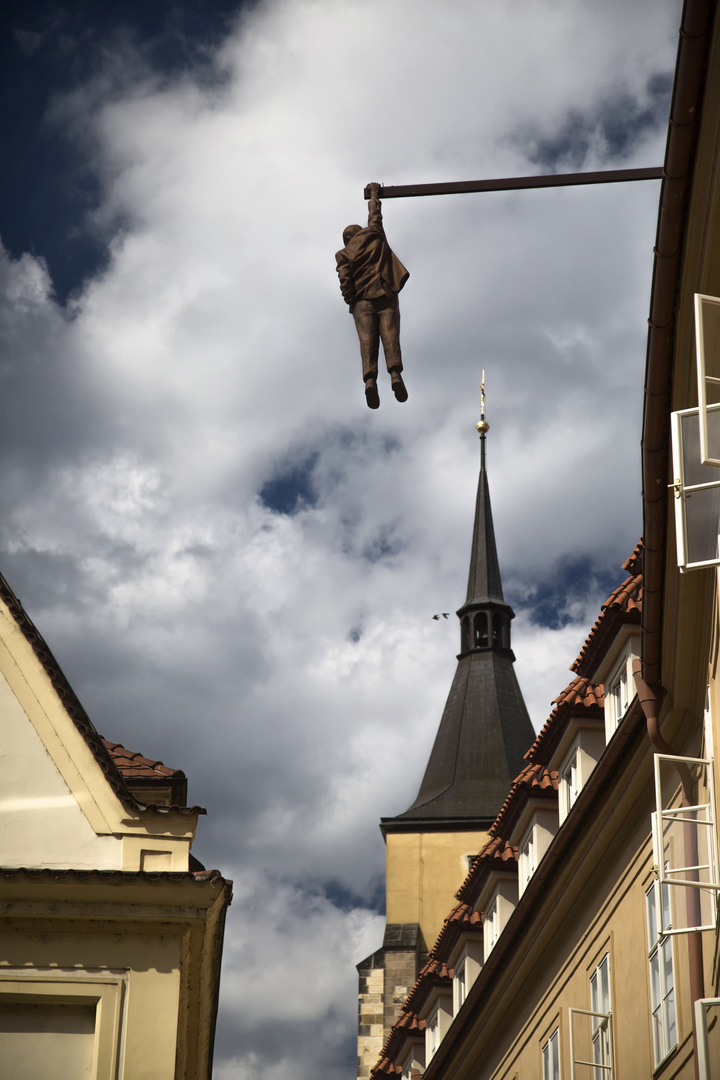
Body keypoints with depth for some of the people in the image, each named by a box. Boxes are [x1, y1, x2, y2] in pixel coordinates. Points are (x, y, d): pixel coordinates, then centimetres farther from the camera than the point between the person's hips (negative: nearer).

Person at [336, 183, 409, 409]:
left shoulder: (343, 254, 14)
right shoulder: (373, 235, 18)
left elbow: (345, 280, 0)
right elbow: (374, 215, 36)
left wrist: (350, 300, 5)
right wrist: (374, 194, 50)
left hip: (362, 299, 0)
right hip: (385, 294, 0)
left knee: (367, 340, -12)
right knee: (390, 335, -13)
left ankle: (370, 379, -32)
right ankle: (395, 373, -35)